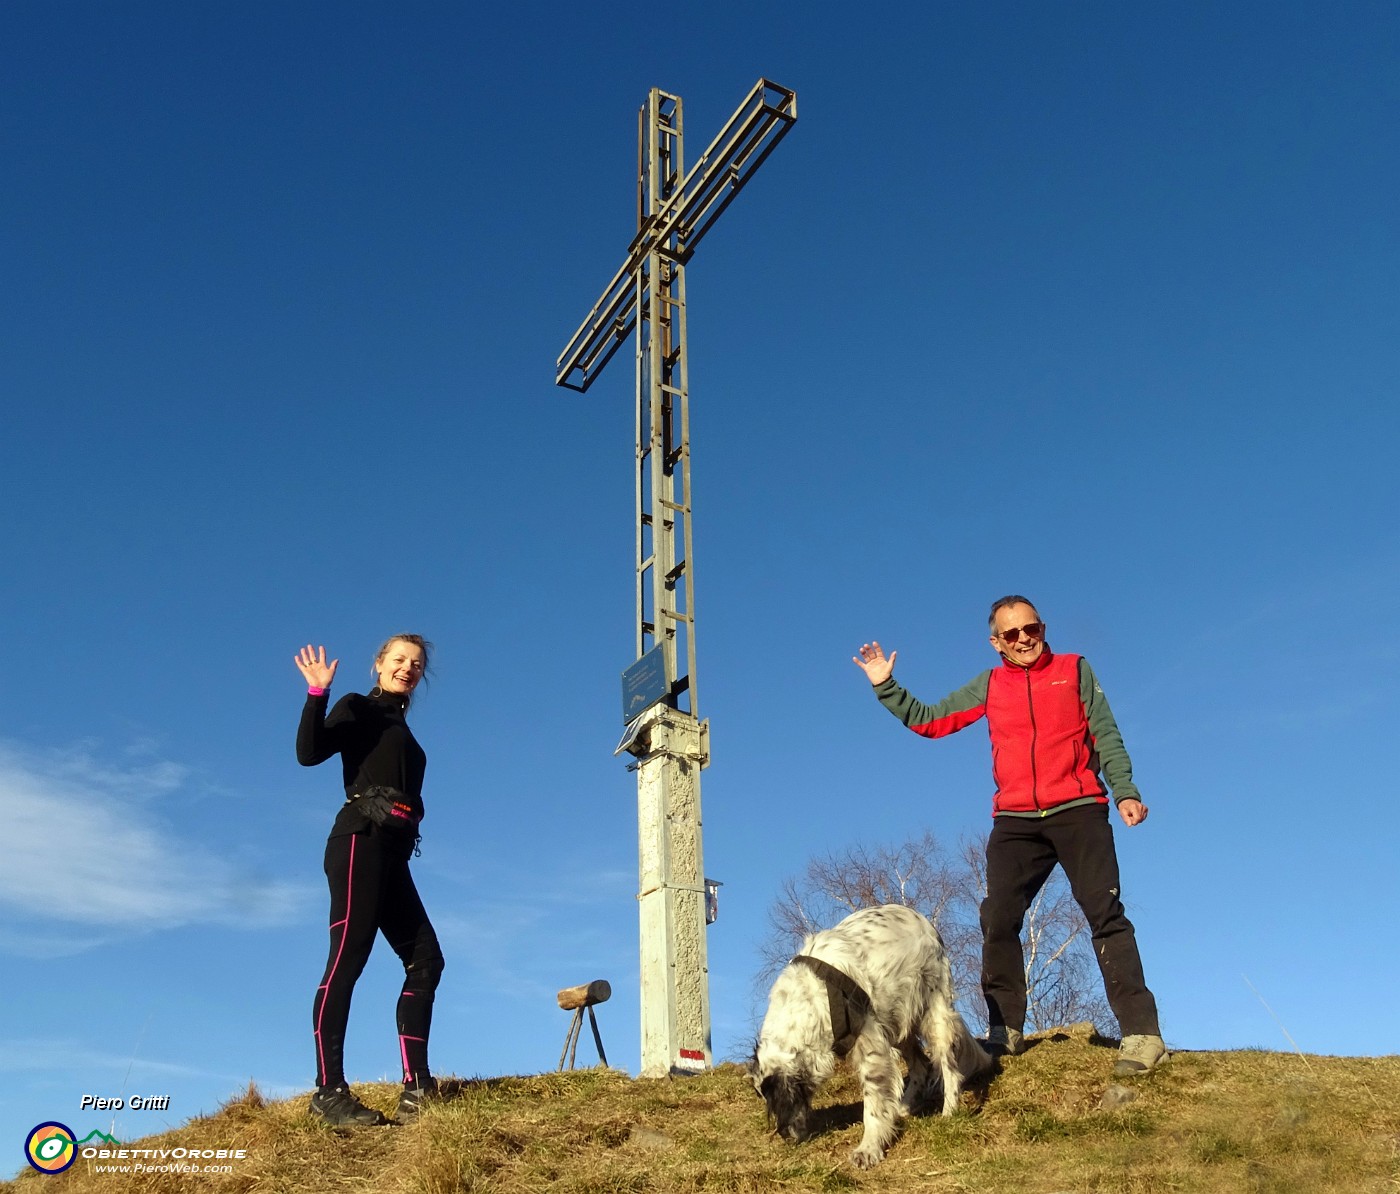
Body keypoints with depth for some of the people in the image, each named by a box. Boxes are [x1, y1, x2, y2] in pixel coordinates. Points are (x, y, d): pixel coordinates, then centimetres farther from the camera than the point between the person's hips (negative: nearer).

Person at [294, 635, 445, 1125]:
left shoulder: (401, 730, 26)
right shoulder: (359, 709, 5)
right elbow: (308, 753, -13)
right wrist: (317, 693, -19)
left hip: (393, 855, 9)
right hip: (361, 843, -9)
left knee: (425, 960, 4)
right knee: (347, 958, -14)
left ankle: (416, 1085, 3)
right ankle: (329, 1090, -15)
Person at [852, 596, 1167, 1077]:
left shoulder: (1075, 670, 10)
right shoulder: (988, 686, 16)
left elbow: (1107, 737, 5)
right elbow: (929, 720, 18)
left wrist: (1126, 792, -8)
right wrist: (885, 687, 10)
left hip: (1078, 811, -2)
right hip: (1015, 820, 3)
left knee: (1106, 914, -10)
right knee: (999, 919, -7)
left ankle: (1141, 1033, -10)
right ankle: (1005, 1029, 1)